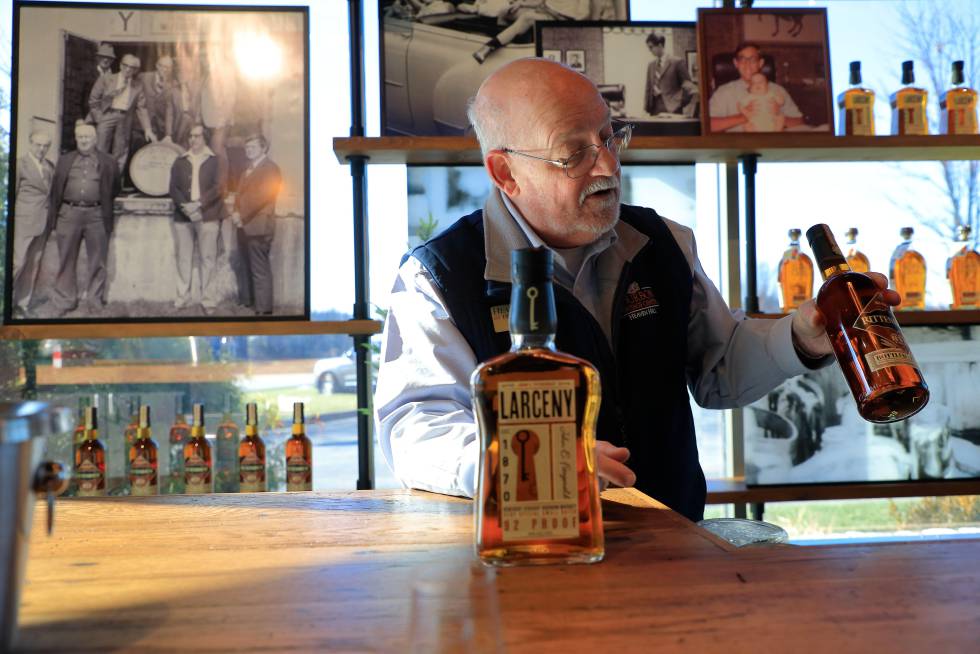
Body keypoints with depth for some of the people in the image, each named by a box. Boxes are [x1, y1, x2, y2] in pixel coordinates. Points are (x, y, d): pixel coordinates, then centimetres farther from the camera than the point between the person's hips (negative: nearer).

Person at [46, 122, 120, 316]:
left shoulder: (108, 163, 6)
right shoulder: (65, 160, 10)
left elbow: (114, 190, 11)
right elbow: (55, 191, 8)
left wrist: (104, 206, 4)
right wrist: (53, 220, 4)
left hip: (96, 215, -1)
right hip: (69, 214, 2)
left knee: (97, 262, 5)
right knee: (67, 261, 6)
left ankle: (95, 302, 14)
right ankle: (63, 303, 13)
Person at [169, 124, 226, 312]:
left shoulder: (215, 161, 4)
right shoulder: (179, 161, 13)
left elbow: (219, 188, -5)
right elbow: (173, 188, 6)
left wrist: (198, 204, -14)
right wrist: (185, 206, -10)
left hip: (207, 216, -3)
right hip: (182, 216, 3)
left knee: (207, 258, -3)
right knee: (183, 257, 4)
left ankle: (208, 299, 0)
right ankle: (183, 296, 10)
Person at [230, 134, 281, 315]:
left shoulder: (270, 168, -6)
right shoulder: (248, 170, 23)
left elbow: (261, 196, -16)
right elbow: (240, 194, 20)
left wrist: (241, 214, -15)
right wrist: (237, 213, 1)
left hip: (258, 227, -9)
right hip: (244, 226, 9)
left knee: (260, 270, -8)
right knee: (244, 268, 15)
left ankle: (263, 309, -5)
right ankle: (245, 302, 25)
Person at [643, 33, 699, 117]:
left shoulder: (677, 62, 0)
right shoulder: (651, 65, 17)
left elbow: (686, 82, 0)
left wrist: (694, 91, -19)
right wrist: (646, 109, 10)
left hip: (672, 109, -5)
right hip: (655, 109, 5)